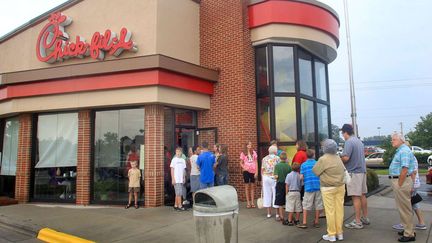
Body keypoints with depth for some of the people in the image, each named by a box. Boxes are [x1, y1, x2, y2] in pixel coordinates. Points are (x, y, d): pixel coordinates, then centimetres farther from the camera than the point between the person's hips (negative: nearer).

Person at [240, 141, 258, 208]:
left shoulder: (254, 152, 4)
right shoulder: (243, 153, 1)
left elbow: (256, 162, 5)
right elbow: (241, 163, 6)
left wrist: (256, 172, -1)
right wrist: (243, 167, -14)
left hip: (253, 171, 1)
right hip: (246, 171, -1)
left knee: (252, 186, 7)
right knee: (247, 187, 4)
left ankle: (252, 202, 14)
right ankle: (248, 202, 10)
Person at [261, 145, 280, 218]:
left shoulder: (264, 159, 7)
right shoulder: (277, 158, -2)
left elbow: (262, 170, 7)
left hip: (266, 178, 3)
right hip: (274, 178, -3)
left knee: (267, 194, 9)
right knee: (276, 195, 4)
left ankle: (269, 213, 14)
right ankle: (277, 213, 9)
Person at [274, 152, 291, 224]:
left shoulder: (277, 166, -11)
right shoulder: (288, 166, -6)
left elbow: (276, 176, -17)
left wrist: (275, 177, 5)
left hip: (280, 184, -2)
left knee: (280, 203, 5)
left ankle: (282, 217, 6)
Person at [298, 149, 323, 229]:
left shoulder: (303, 165, 1)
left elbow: (301, 177, -3)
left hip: (308, 187, -1)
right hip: (318, 186, 1)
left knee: (306, 205, 4)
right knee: (318, 205, 11)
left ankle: (304, 223, 2)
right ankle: (316, 222, 18)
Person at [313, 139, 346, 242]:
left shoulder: (323, 159, -13)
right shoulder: (338, 158, 6)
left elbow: (315, 172, -6)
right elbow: (343, 170, 13)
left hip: (328, 188, -6)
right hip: (340, 186, 6)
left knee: (330, 211, 1)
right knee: (339, 209, 10)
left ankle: (331, 234, 8)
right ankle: (339, 233, 19)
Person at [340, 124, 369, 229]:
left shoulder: (349, 142, -14)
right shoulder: (359, 141, 14)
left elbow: (345, 158, -23)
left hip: (353, 172, -9)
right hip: (362, 170, 9)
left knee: (355, 197, -5)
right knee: (362, 195, 16)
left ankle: (357, 222, 0)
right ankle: (365, 218, 26)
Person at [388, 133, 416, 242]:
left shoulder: (404, 151, -17)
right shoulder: (400, 150, 16)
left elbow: (404, 169, -24)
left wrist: (399, 184, -20)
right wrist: (397, 184, 17)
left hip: (401, 181, -10)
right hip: (397, 181, 10)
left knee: (404, 208, -2)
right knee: (403, 207, 18)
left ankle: (409, 234, 6)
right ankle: (408, 229, 29)